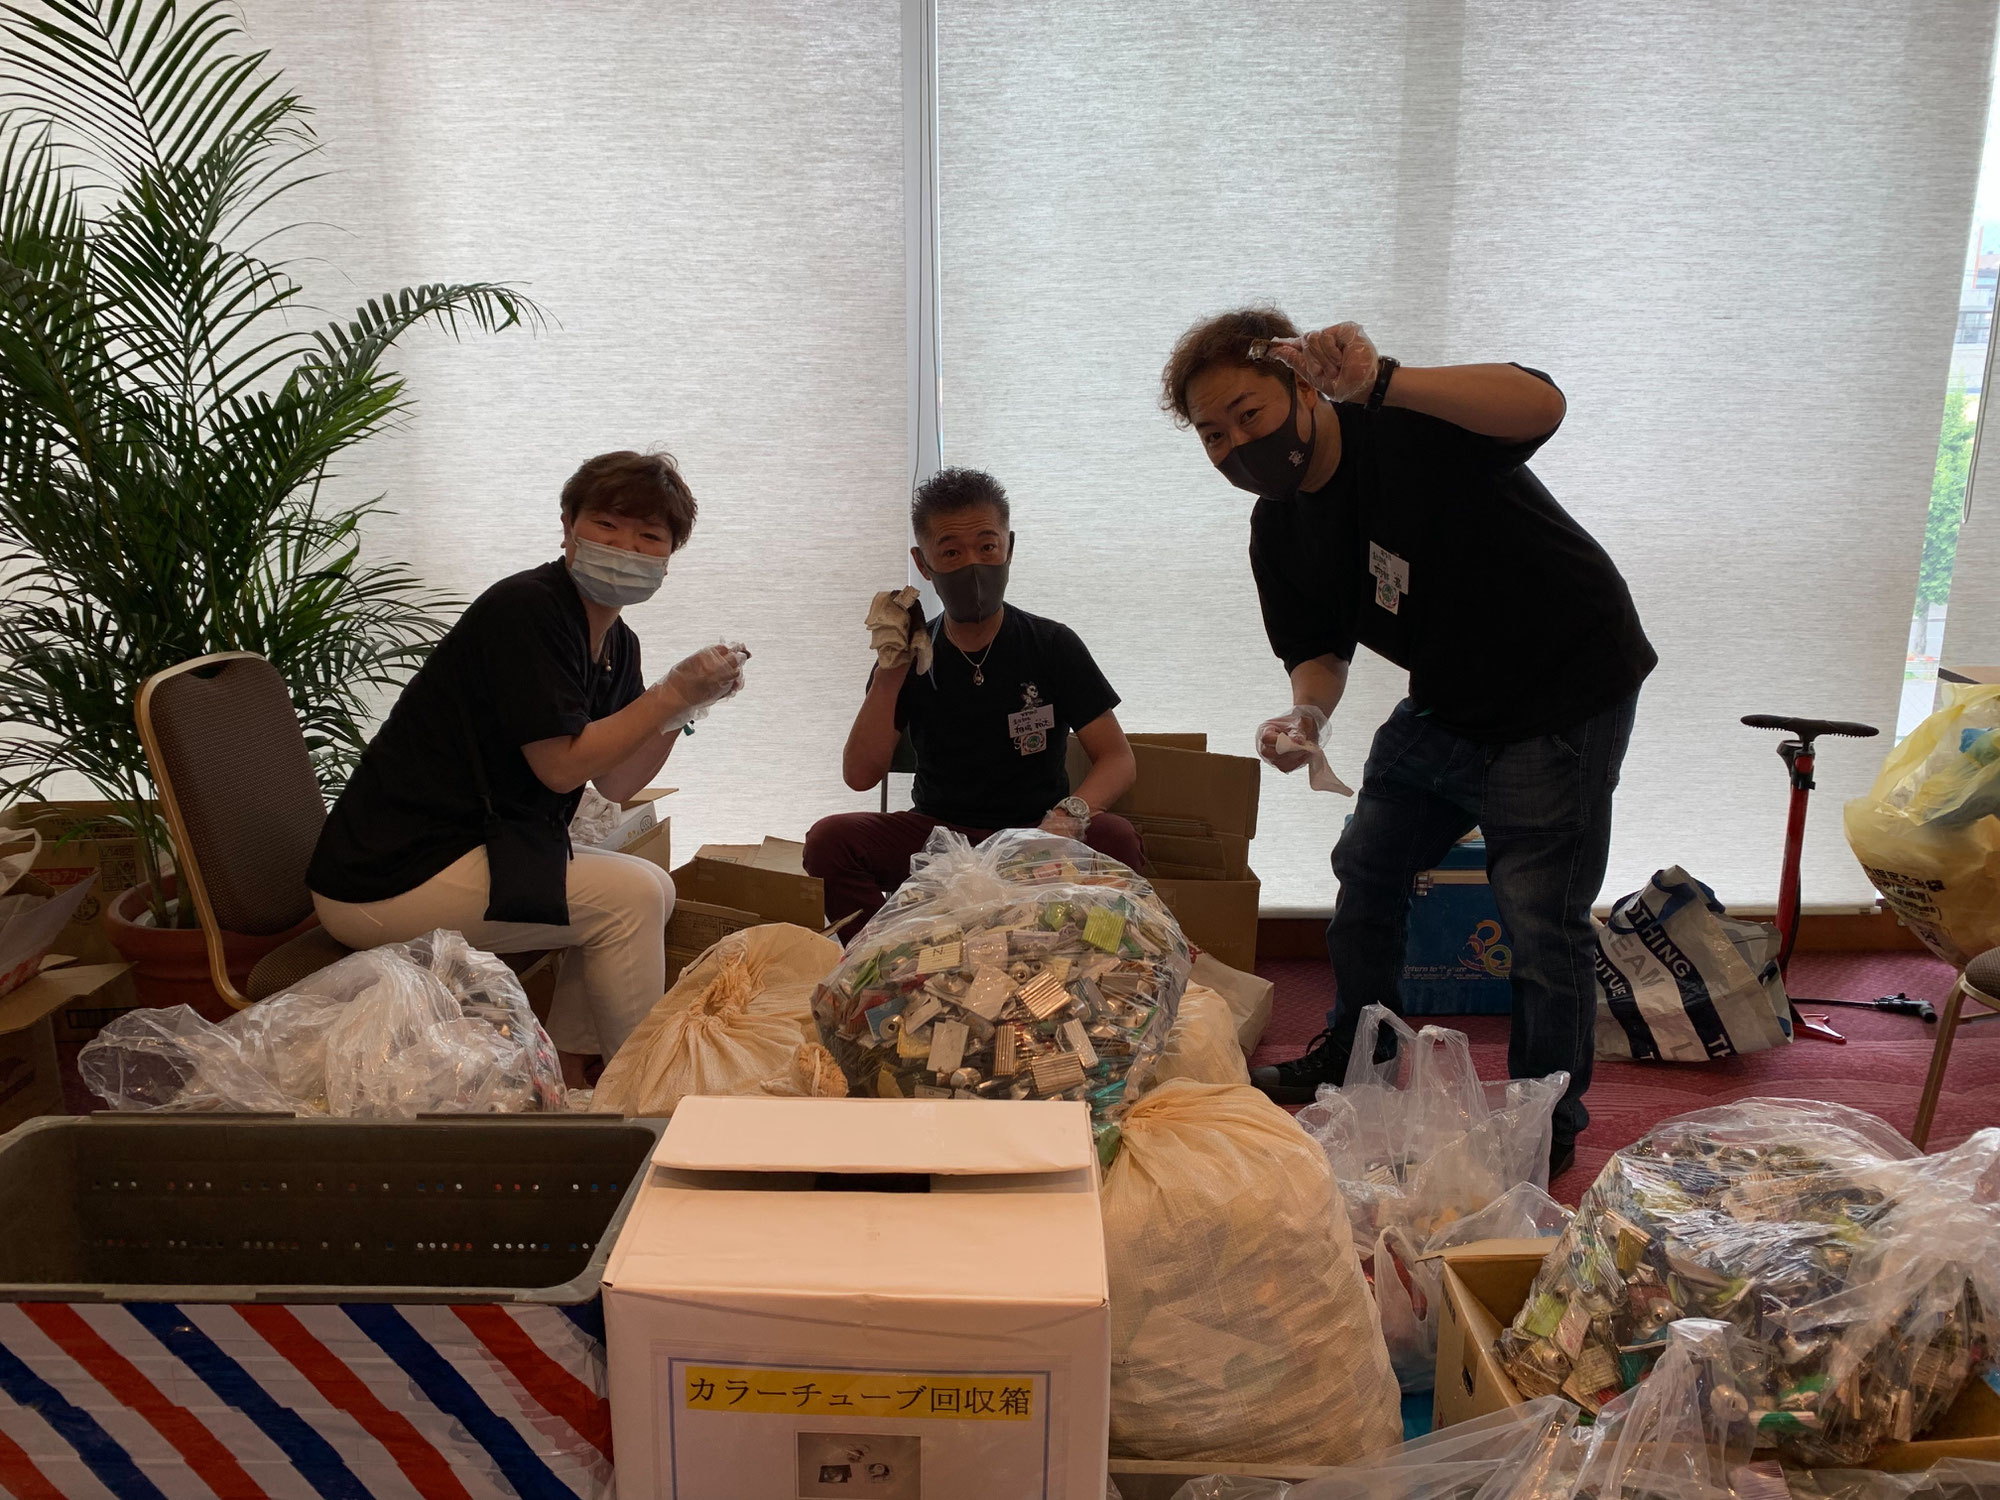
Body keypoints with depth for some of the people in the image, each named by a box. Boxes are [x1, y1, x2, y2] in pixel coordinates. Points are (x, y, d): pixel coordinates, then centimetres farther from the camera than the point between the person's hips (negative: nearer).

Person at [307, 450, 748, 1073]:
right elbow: (561, 765, -22)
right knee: (632, 895, -13)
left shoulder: (617, 644, 11)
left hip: (459, 850, 10)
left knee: (652, 891, 11)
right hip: (389, 878, -10)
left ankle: (565, 1075, 14)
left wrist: (686, 702, -4)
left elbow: (615, 783, 9)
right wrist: (673, 693, -18)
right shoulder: (526, 608, -18)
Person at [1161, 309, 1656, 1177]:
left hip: (1565, 690, -8)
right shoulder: (1278, 529, -1)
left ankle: (1546, 1135, 16)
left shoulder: (1407, 434, -25)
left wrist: (1381, 382, -55)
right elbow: (1319, 649, 4)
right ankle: (1353, 1063, 38)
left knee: (1541, 919, -6)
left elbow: (1540, 405, -43)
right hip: (1445, 705, 8)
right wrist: (1307, 714, -19)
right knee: (1366, 868, 16)